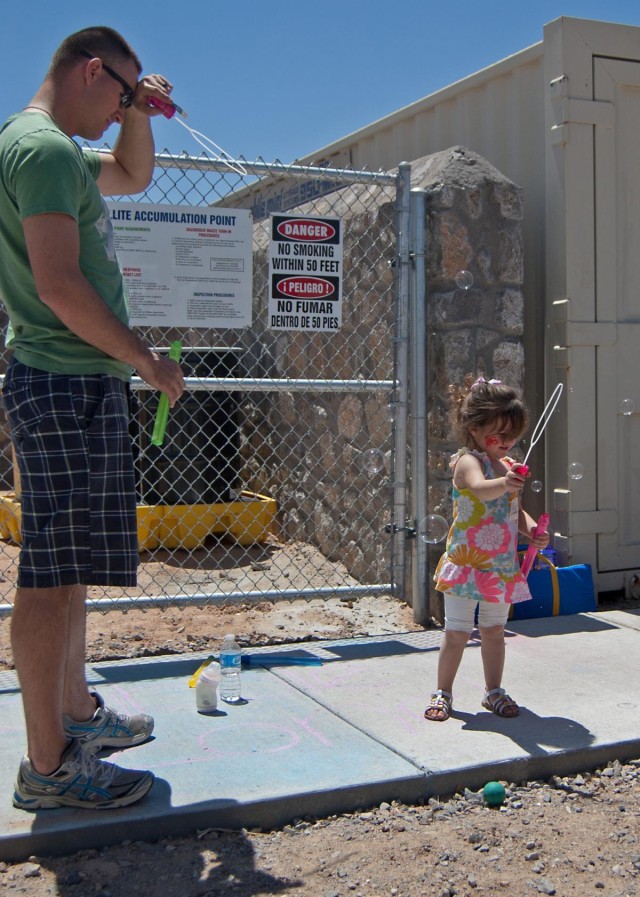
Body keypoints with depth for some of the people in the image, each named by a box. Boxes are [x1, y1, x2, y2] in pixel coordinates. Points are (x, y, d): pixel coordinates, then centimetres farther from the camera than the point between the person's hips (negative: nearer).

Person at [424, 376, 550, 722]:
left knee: (494, 630, 17)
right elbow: (479, 488, -39)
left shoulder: (509, 466, 8)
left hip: (502, 565, 7)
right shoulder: (468, 461, -16)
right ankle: (443, 694, 16)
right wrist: (504, 484, -59)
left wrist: (532, 530, -2)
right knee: (456, 632, 1)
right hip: (467, 562, -7)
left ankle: (493, 691, 31)